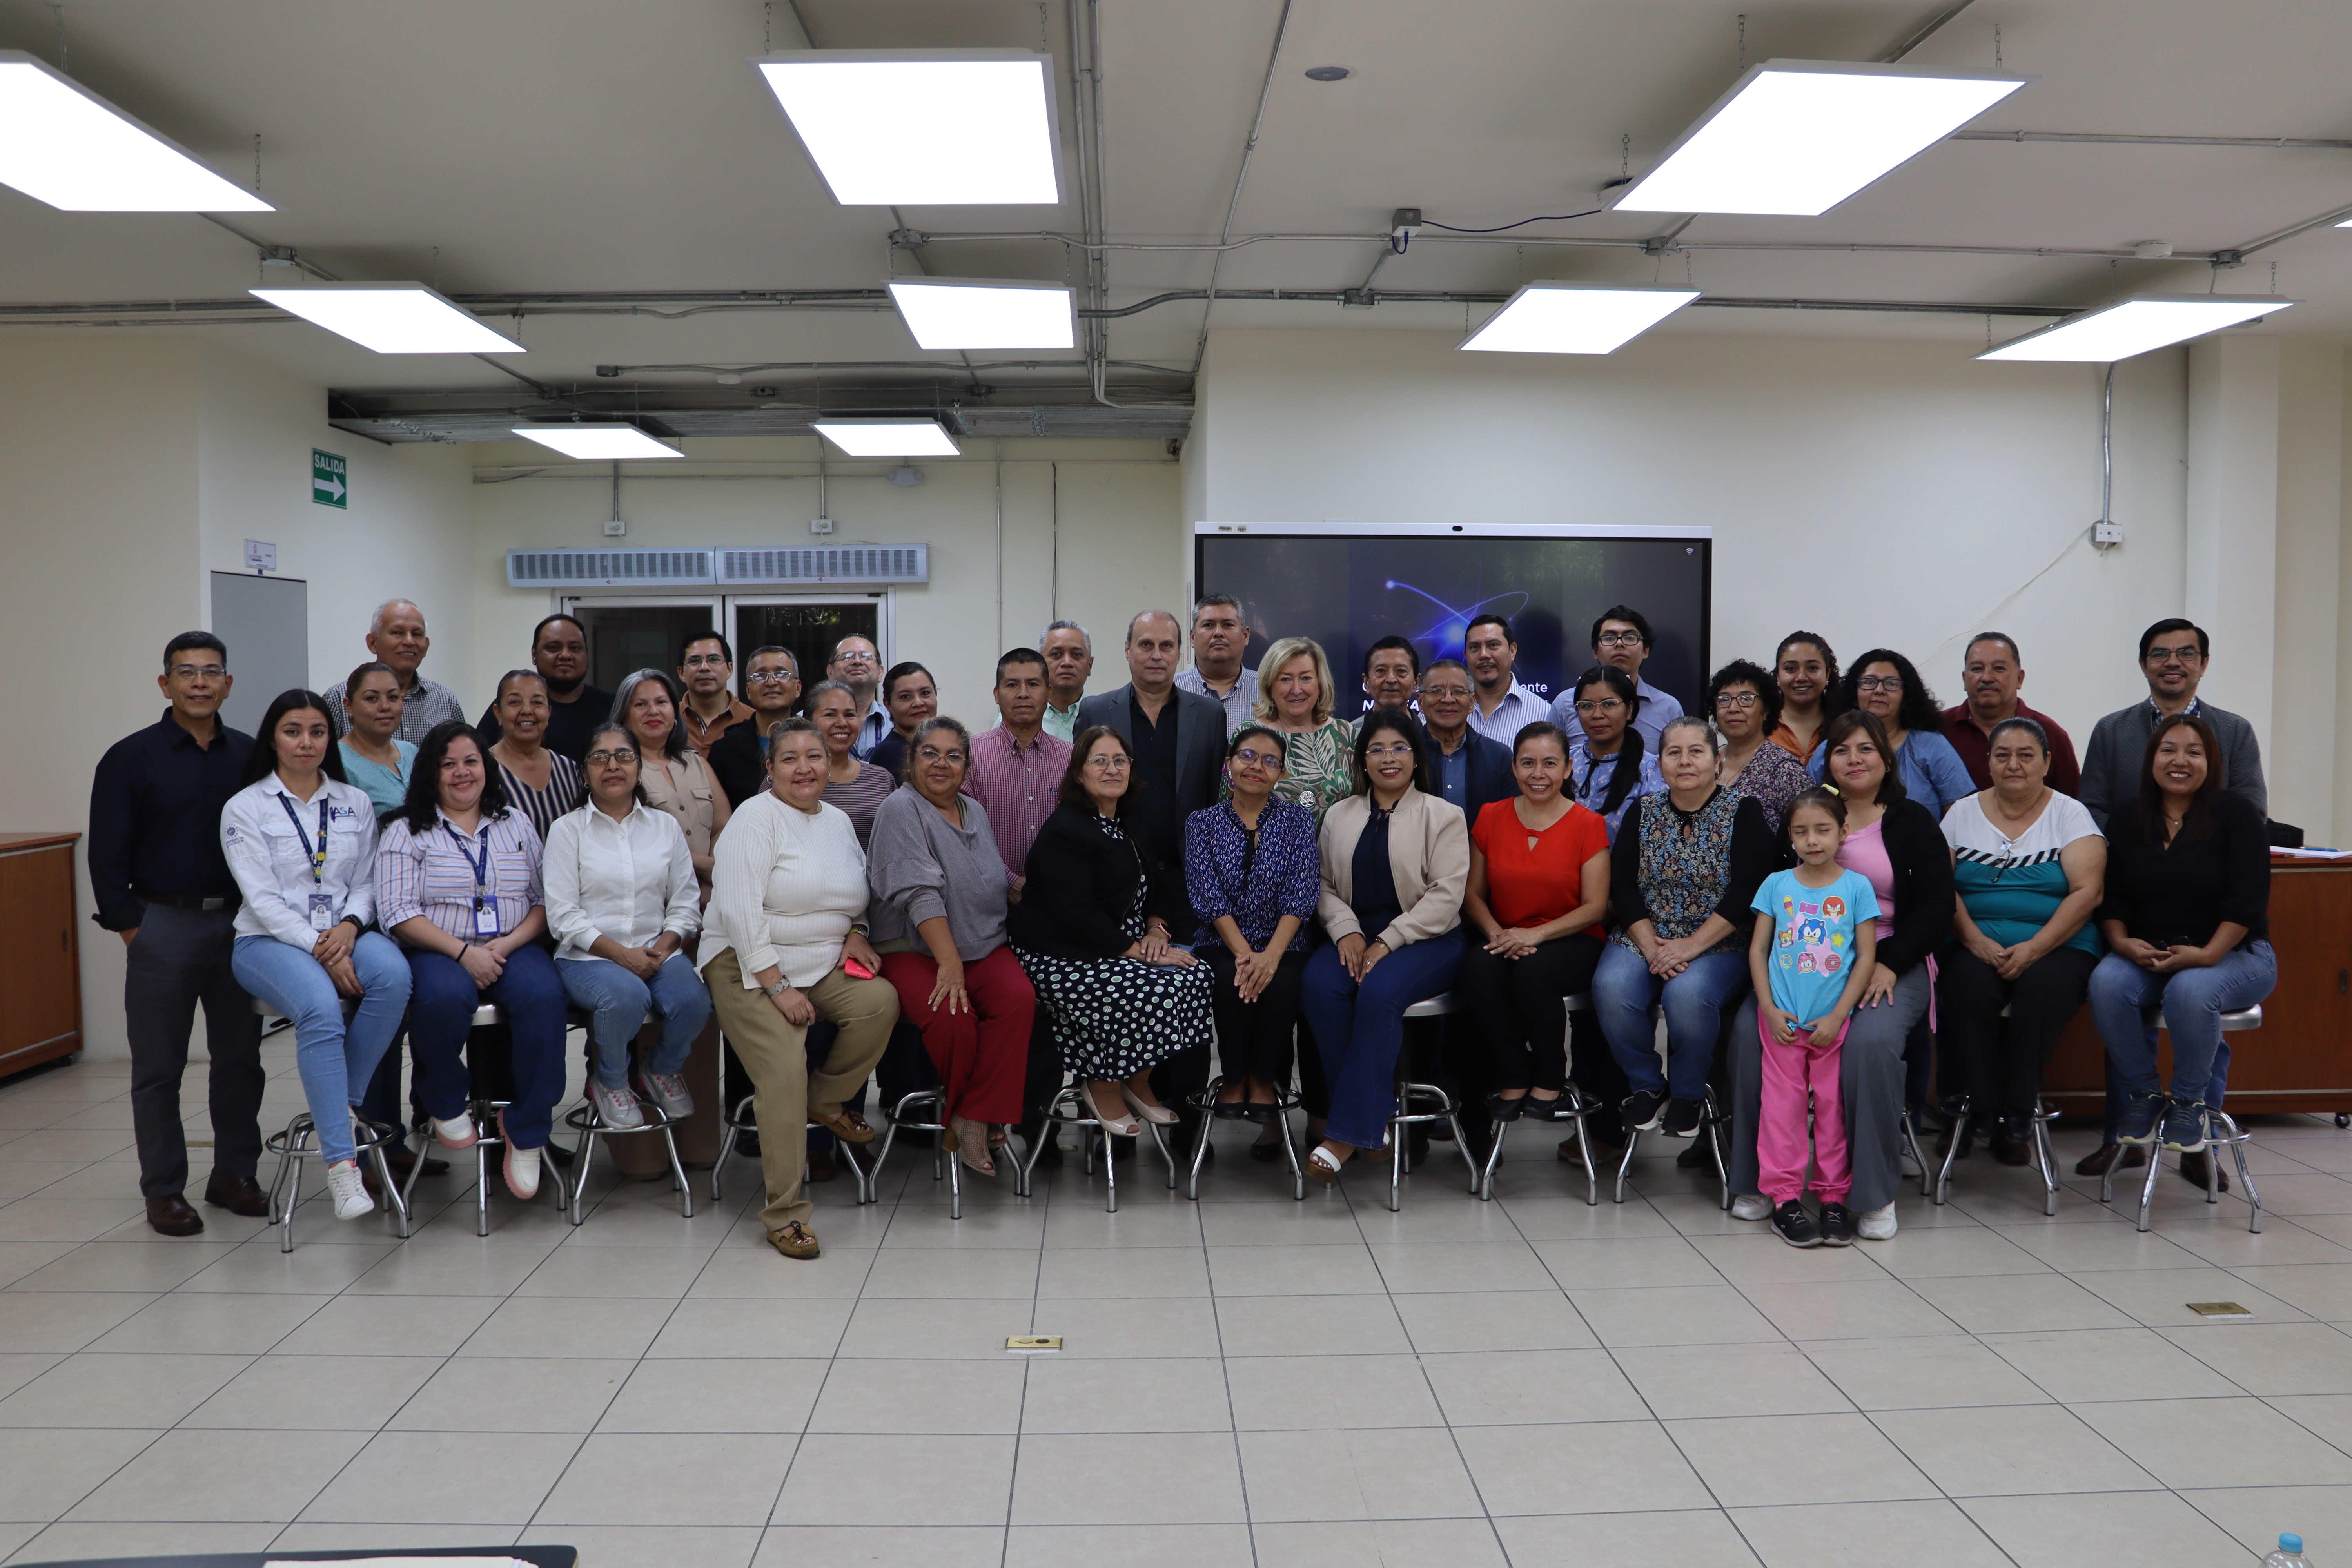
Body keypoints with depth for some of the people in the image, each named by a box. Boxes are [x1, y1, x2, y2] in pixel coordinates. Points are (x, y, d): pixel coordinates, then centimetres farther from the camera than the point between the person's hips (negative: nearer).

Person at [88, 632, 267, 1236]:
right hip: (163, 925, -3)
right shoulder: (131, 758, -3)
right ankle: (163, 1191, 15)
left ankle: (234, 1174, 22)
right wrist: (130, 929, -7)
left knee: (240, 1058, 9)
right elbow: (107, 855, -3)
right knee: (159, 1067, 5)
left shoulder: (250, 756, 6)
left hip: (238, 924, 3)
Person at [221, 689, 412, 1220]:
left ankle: (343, 1102, -16)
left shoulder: (355, 803, 14)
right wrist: (320, 951, -17)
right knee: (320, 1007, -36)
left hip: (343, 934, 3)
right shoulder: (244, 808, 3)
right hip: (270, 940, -3)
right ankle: (341, 1163, -35)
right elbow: (263, 898, -6)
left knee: (393, 974, -34)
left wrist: (349, 927, -10)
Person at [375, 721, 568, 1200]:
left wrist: (509, 944, -8)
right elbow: (398, 913, -5)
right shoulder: (406, 832, 7)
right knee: (443, 996, -37)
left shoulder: (516, 824, 18)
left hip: (514, 949, 2)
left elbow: (545, 901, 12)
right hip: (438, 952, -2)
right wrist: (464, 952, -16)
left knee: (544, 995, -31)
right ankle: (446, 1105, -6)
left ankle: (526, 1132, -19)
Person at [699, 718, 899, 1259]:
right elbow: (738, 909, -17)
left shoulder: (838, 821, 13)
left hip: (823, 965, 6)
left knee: (881, 1000, -23)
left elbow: (857, 892, 26)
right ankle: (783, 1213, -10)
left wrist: (857, 933, 2)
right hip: (749, 966, -6)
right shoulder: (756, 817, -9)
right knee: (784, 1072, -21)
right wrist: (777, 986, -20)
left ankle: (826, 1101, 2)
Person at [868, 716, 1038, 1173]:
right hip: (913, 949, -5)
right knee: (952, 1017, -33)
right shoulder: (901, 810, -7)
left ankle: (973, 1119, -18)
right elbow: (921, 892, -19)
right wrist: (949, 963, -27)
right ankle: (963, 1108, -4)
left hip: (984, 946, 6)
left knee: (1020, 998, -26)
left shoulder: (975, 811, 17)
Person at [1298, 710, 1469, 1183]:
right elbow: (1324, 886, 12)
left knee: (1380, 990, -34)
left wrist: (1387, 942, -15)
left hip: (1425, 940, -4)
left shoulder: (1442, 817, 5)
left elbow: (1445, 896, -6)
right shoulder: (1339, 816, 18)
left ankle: (1348, 1132, -29)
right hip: (1356, 935, 4)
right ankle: (1374, 1113, -21)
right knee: (1318, 984, -29)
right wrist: (1346, 931, -9)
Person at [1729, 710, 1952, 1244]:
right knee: (1750, 1030, -25)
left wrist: (1888, 964, -12)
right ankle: (1757, 1181, -11)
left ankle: (1874, 1193, -16)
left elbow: (1936, 908, 2)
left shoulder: (1913, 822, 10)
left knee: (1872, 1042, -33)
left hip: (1892, 964, -2)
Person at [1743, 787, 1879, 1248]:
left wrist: (1838, 1016, -8)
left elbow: (1867, 956, -1)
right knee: (1784, 1104, 1)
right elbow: (1758, 949, 4)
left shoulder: (1856, 887, -1)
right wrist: (1770, 1009, -6)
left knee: (1832, 1104, 5)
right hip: (1782, 1019, 1)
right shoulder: (1777, 885, 3)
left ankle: (1834, 1198, 17)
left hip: (1834, 1020, 0)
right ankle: (1785, 1198, 9)